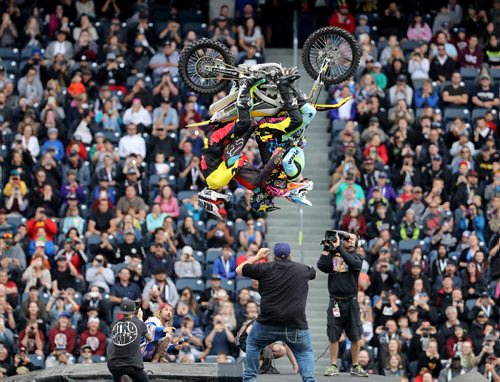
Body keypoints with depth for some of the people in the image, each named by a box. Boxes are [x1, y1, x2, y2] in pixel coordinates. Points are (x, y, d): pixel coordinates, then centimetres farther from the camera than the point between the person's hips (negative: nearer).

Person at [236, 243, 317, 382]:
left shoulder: (266, 268, 2)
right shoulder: (302, 270, 7)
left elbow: (239, 270, 13)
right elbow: (313, 272, 33)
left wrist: (257, 257, 25)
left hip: (268, 324, 0)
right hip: (296, 326, 0)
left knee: (253, 344, 25)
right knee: (305, 353, 17)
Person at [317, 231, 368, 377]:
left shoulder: (357, 257, 5)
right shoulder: (332, 255, 8)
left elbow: (353, 263, -18)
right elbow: (321, 266, -8)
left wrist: (339, 247, -20)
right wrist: (327, 248, -9)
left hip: (351, 302, 0)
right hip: (335, 302, 0)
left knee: (356, 336, 1)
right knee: (333, 336, 2)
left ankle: (355, 366, 11)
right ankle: (333, 366, 10)